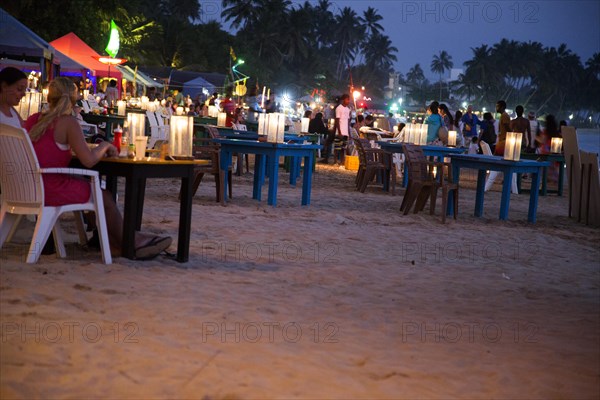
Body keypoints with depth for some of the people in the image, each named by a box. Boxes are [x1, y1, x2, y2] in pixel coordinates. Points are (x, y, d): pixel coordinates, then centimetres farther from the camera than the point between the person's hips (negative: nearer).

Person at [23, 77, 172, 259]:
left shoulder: (32, 120, 6)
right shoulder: (67, 122, -13)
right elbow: (89, 160, -19)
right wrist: (105, 146, -1)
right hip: (53, 189, -8)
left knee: (89, 186, 26)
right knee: (105, 198, 10)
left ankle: (109, 238, 33)